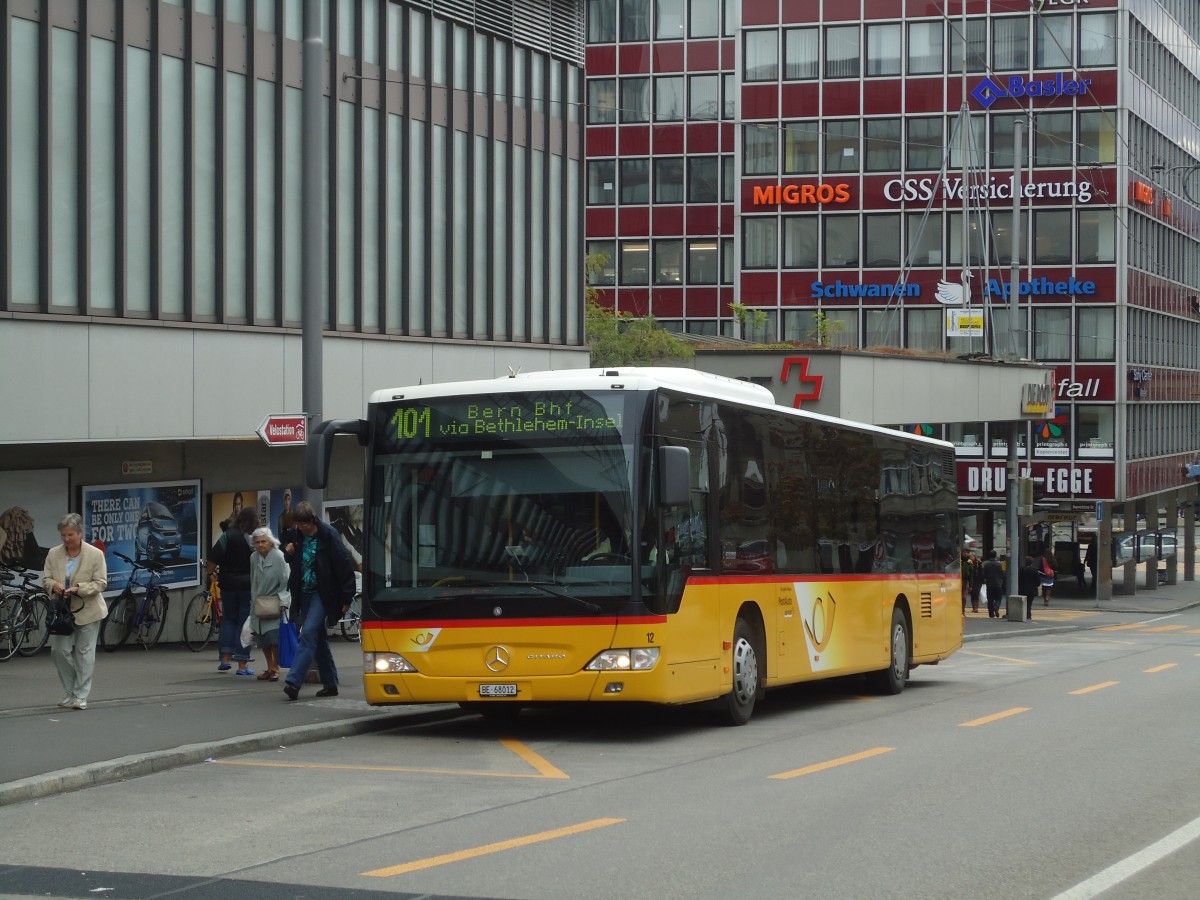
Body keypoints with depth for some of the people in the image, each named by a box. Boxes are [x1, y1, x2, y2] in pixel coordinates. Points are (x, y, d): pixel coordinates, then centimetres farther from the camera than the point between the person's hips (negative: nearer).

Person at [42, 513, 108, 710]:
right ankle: (70, 690, 18)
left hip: (87, 611, -3)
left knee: (84, 653, 2)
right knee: (59, 650, -1)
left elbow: (101, 583, -9)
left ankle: (80, 695, 10)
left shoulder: (95, 554, -10)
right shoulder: (53, 554, 1)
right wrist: (54, 585, -18)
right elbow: (46, 579, 6)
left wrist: (78, 589, -23)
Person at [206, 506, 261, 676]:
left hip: (228, 585, 2)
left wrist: (209, 572, 9)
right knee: (245, 623, 2)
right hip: (248, 585, -2)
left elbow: (214, 558, -6)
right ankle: (242, 664, 0)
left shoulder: (227, 536, -3)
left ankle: (226, 657, 8)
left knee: (228, 619, 17)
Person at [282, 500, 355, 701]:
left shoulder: (328, 536, -12)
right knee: (319, 639, 10)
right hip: (305, 593, 7)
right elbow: (294, 565, 25)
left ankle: (293, 681, -27)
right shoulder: (298, 537, 7)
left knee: (309, 633, -19)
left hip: (322, 594, -7)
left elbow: (344, 566, -12)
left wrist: (346, 599, -12)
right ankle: (330, 684, 18)